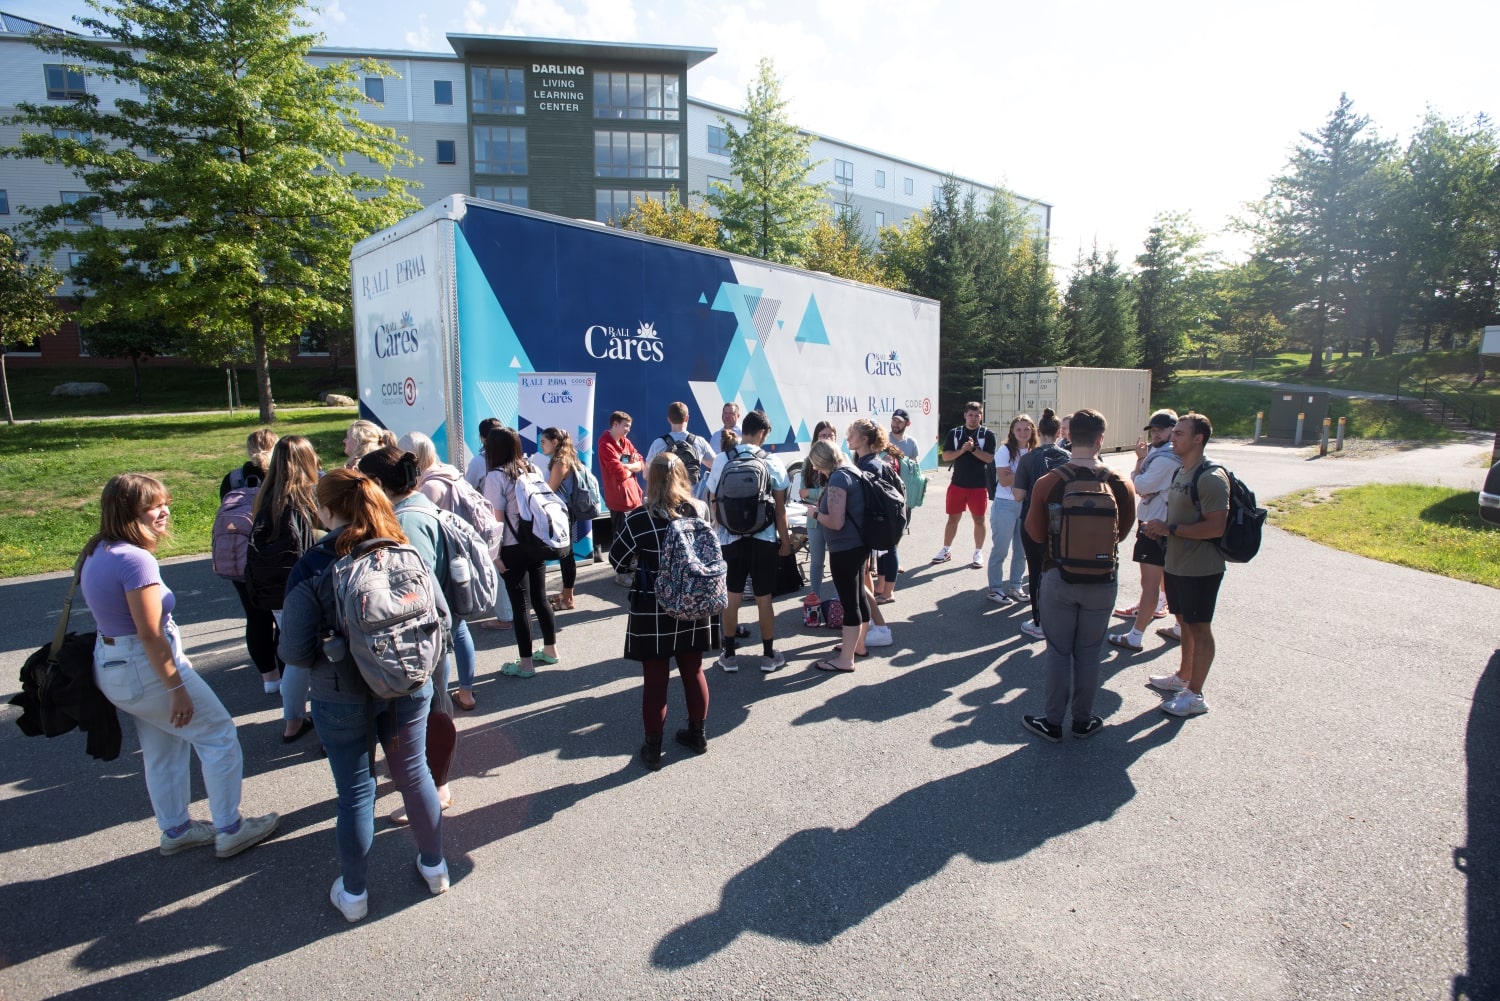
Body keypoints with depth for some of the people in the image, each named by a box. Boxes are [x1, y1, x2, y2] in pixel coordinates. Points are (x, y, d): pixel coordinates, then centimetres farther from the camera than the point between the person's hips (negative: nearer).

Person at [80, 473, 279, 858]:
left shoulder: (97, 552, 5)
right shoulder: (135, 559, -25)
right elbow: (150, 634, -24)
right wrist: (177, 689, -19)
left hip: (110, 666, 10)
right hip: (146, 669, -10)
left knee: (162, 751, 22)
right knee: (219, 736, 4)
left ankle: (176, 830, 36)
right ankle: (230, 830, 14)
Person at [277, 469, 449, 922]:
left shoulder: (314, 566, -17)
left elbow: (294, 650, -15)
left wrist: (330, 651, 5)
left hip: (343, 697, -3)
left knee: (356, 792, 13)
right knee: (415, 773, 19)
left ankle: (353, 892, 33)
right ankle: (434, 866, 37)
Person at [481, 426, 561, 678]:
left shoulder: (495, 477, -12)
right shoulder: (533, 469, 7)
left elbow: (496, 519, -14)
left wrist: (495, 554, -10)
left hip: (513, 549, -6)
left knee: (520, 603, 1)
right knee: (540, 598, 17)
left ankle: (526, 663, 10)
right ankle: (550, 650, 28)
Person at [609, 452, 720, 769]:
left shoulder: (640, 518, -17)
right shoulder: (701, 510, -4)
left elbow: (616, 558, -6)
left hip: (653, 613, -4)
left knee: (655, 680, 7)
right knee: (693, 671, 18)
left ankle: (653, 749, 20)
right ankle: (697, 734, 34)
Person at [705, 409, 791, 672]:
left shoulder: (722, 461, -3)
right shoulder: (772, 462, -8)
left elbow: (714, 503, 3)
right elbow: (780, 508, -5)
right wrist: (785, 540, 5)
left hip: (730, 539, 2)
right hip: (764, 539, -1)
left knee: (732, 597, 11)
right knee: (764, 599, 8)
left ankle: (729, 656, 19)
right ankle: (769, 656, 18)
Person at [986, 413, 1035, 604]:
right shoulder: (1005, 451, -8)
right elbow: (1004, 480, -15)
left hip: (1027, 505, 5)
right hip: (1005, 506, -5)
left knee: (1022, 550, 12)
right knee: (1001, 550, 1)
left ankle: (1014, 586, 26)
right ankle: (995, 589, 11)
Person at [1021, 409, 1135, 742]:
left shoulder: (1048, 483, -13)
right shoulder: (1120, 484, -10)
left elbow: (1035, 533, -3)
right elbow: (1123, 531, 3)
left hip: (1058, 577, -1)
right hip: (1102, 580, 1)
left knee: (1058, 651, 11)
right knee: (1089, 653, 15)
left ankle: (1052, 723, 20)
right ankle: (1083, 721, 27)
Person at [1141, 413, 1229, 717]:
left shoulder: (1210, 478, -19)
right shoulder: (1180, 472, 11)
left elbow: (1215, 527, -25)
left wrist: (1171, 529, -22)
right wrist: (1160, 528, 6)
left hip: (1200, 569, -9)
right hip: (1176, 564, 9)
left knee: (1199, 628, 1)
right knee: (1185, 622, 20)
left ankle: (1195, 695, 10)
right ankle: (1183, 677, 35)